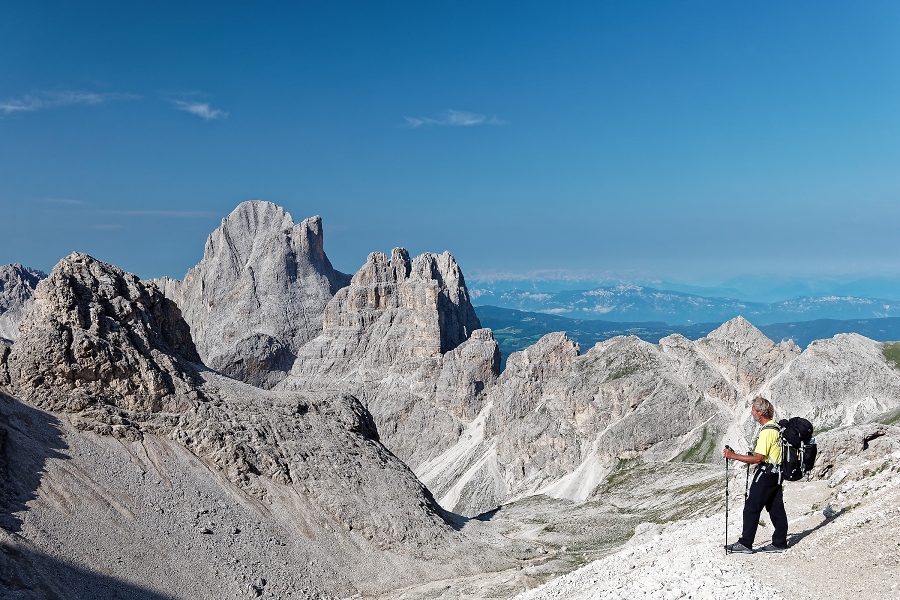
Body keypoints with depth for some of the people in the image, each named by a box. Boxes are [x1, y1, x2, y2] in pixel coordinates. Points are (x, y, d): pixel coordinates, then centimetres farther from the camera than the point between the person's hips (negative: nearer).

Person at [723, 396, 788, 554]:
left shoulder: (767, 431, -21)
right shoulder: (775, 427, 10)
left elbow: (757, 459, -24)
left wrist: (733, 456, -22)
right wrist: (753, 456, 17)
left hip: (766, 474, -10)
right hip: (776, 473, 10)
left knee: (751, 508, -4)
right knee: (776, 508, 13)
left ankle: (745, 544, 0)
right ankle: (779, 543, 19)